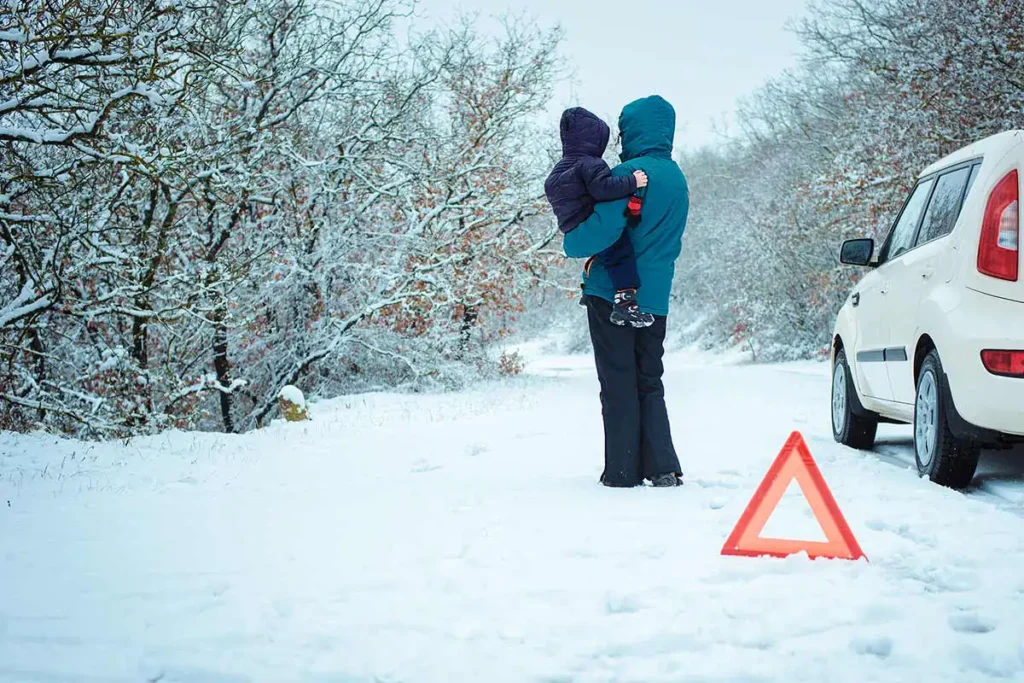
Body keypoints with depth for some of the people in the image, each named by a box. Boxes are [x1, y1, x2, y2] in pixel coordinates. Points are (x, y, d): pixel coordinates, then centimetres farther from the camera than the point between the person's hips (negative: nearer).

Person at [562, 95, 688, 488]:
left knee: (618, 385, 0)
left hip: (613, 293, -7)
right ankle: (664, 468, 5)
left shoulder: (630, 172, -14)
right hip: (655, 297, 7)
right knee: (649, 383, 13)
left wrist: (571, 244, -2)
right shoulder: (677, 179, 13)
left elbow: (604, 228, -21)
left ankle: (623, 471, 3)